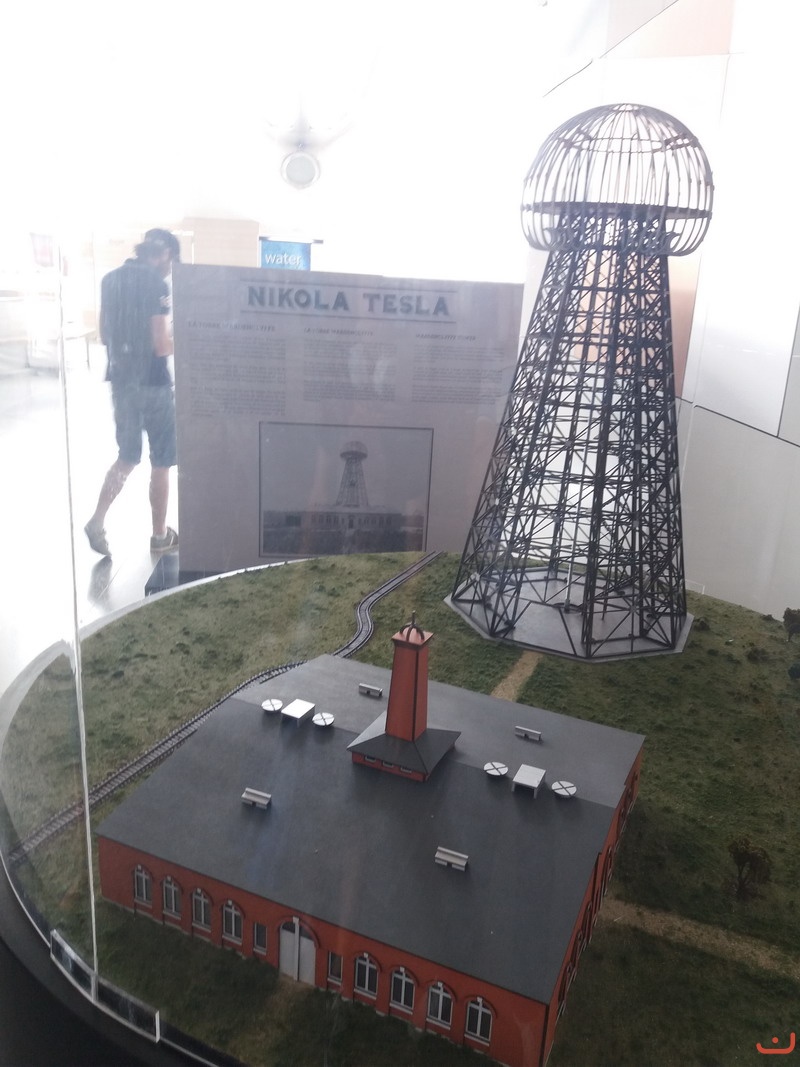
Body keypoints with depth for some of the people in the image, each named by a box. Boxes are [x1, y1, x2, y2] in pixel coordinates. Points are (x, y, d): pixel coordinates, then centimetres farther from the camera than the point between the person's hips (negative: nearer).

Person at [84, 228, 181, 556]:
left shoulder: (111, 280, 8)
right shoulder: (156, 284, -14)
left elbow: (105, 336, 14)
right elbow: (162, 346, -18)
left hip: (121, 381, 7)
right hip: (153, 384, -7)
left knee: (127, 457, 18)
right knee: (161, 462, 7)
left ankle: (97, 521, 6)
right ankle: (160, 535, 17)